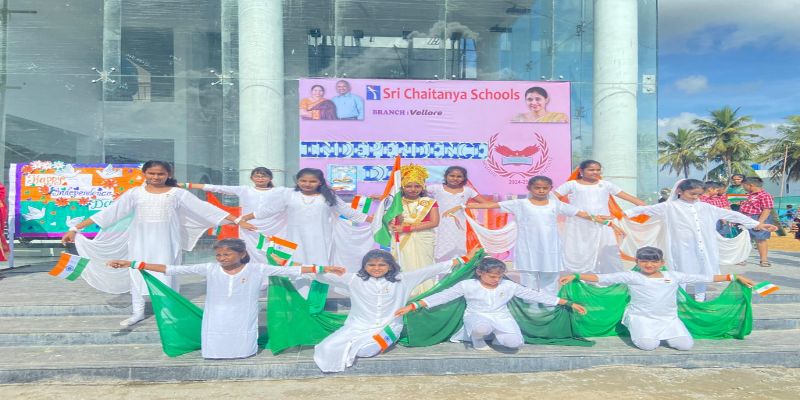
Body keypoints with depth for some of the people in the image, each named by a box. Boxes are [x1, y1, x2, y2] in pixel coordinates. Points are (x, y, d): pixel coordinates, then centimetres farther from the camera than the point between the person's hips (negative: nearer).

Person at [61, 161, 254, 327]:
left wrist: (238, 221, -10)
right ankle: (138, 311, 23)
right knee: (137, 272, 8)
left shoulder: (177, 193, -4)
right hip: (140, 239, 2)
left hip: (165, 240, -2)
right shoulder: (135, 193, -1)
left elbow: (205, 209, -5)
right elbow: (109, 213, -1)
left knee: (166, 273, 3)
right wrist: (75, 229, -5)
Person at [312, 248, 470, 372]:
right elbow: (323, 276, -1)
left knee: (366, 349, -30)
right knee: (329, 349, -20)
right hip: (358, 326, 1)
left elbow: (430, 270, 0)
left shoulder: (401, 280, 1)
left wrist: (460, 260, -2)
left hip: (387, 328, -1)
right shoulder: (355, 280, 0)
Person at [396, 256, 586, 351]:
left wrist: (569, 303, -4)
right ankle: (477, 338, 0)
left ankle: (491, 335, 7)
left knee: (515, 343, -26)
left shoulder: (509, 286, -1)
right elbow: (442, 296, -10)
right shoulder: (467, 285, -7)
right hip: (477, 317, -3)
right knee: (482, 327, -39)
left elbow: (536, 295, 0)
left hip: (501, 318, 3)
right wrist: (412, 306, -20)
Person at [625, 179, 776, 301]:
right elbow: (646, 209, -5)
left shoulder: (705, 207, 7)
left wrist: (757, 224, 10)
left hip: (703, 248, 4)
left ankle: (700, 302, 31)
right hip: (683, 249, -4)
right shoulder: (670, 207, -4)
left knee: (702, 275, 15)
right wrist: (625, 213, -14)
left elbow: (730, 214, 9)